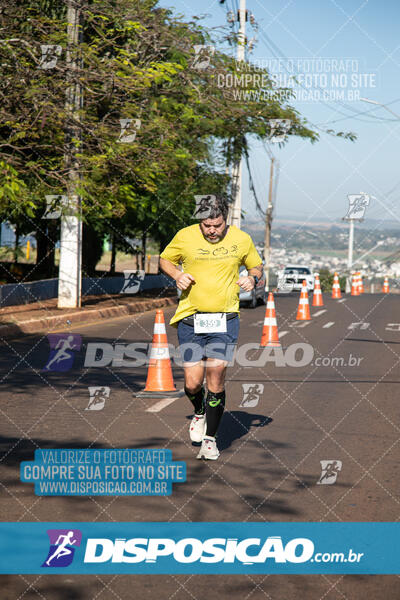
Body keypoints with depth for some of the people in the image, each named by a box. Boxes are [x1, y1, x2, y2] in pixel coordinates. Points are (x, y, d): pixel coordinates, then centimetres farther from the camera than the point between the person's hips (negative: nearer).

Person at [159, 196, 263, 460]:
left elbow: (257, 265, 17)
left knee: (216, 380, -8)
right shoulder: (185, 236, -1)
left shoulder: (241, 239, 1)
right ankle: (200, 413, 33)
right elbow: (165, 259, 15)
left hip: (225, 319, 0)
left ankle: (211, 438, 8)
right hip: (190, 318, 1)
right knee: (193, 383, -3)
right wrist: (177, 275, -6)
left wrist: (252, 278, -5)